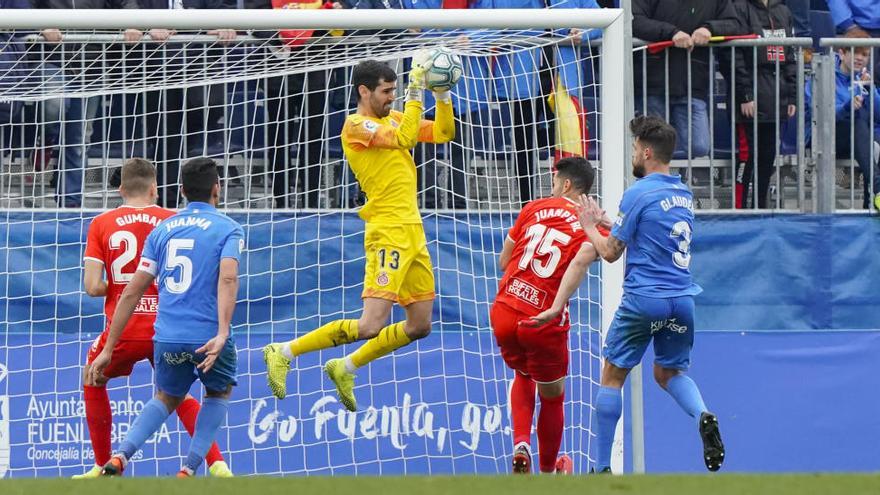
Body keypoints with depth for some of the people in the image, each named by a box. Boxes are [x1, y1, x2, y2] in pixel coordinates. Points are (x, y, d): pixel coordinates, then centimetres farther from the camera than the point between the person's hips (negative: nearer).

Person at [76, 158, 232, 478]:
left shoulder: (101, 224, 2)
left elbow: (92, 287, -4)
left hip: (123, 329, -1)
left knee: (93, 380, 25)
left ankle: (103, 466, 23)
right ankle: (216, 464, 2)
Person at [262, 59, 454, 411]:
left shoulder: (393, 118, 17)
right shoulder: (356, 125, -8)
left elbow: (443, 133, 19)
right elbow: (404, 139, -21)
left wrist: (442, 94, 5)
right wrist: (415, 92, -17)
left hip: (413, 233, 9)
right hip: (388, 233, -9)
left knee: (420, 326, 10)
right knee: (371, 325, -17)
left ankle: (345, 368, 21)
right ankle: (284, 353, -7)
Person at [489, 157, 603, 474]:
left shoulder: (535, 208, 8)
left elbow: (504, 261, 12)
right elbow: (580, 261, -22)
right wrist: (556, 309, -26)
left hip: (503, 314, 3)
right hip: (544, 326, -3)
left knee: (523, 376, 32)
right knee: (552, 398, 22)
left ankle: (521, 444, 10)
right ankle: (548, 472, 34)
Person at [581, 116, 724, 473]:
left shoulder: (639, 193, -10)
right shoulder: (683, 194, 12)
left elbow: (610, 252, -5)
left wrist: (589, 225, 12)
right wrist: (605, 222, 24)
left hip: (644, 299, -6)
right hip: (682, 300, 6)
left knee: (612, 375, 6)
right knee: (669, 373, 20)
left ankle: (602, 467, 5)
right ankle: (703, 416, -12)